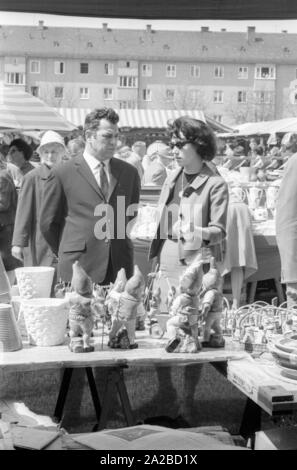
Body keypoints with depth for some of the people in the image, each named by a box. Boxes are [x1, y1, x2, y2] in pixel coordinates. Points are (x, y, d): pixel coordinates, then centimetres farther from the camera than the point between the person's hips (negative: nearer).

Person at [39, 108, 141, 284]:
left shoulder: (129, 173, 10)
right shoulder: (62, 174, 0)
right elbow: (49, 223, 5)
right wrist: (67, 254, 9)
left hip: (120, 268, 3)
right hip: (78, 268, -3)